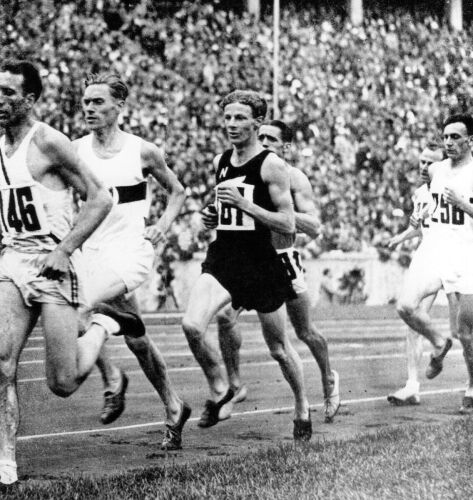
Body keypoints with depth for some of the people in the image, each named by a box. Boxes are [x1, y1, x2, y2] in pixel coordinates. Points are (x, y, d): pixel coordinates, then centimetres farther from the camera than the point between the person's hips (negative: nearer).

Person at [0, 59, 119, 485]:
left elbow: (100, 199, -11)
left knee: (63, 383, -3)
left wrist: (65, 249, -17)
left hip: (54, 262, -6)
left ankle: (100, 330, 26)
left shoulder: (48, 143, -10)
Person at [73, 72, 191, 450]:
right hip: (92, 253, 4)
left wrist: (163, 226, -2)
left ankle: (112, 378, -5)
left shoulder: (142, 151, -2)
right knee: (136, 339, 10)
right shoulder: (75, 151, 4)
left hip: (130, 251, -4)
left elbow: (177, 191, 12)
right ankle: (174, 408, 25)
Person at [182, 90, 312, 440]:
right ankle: (219, 389, 2)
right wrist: (211, 217, 10)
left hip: (261, 264, -4)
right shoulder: (219, 162, 10)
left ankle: (303, 409, 34)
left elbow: (288, 225, -13)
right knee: (192, 325, -22)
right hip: (221, 260, 4)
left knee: (279, 349, 10)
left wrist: (243, 204, -20)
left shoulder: (272, 166, -9)